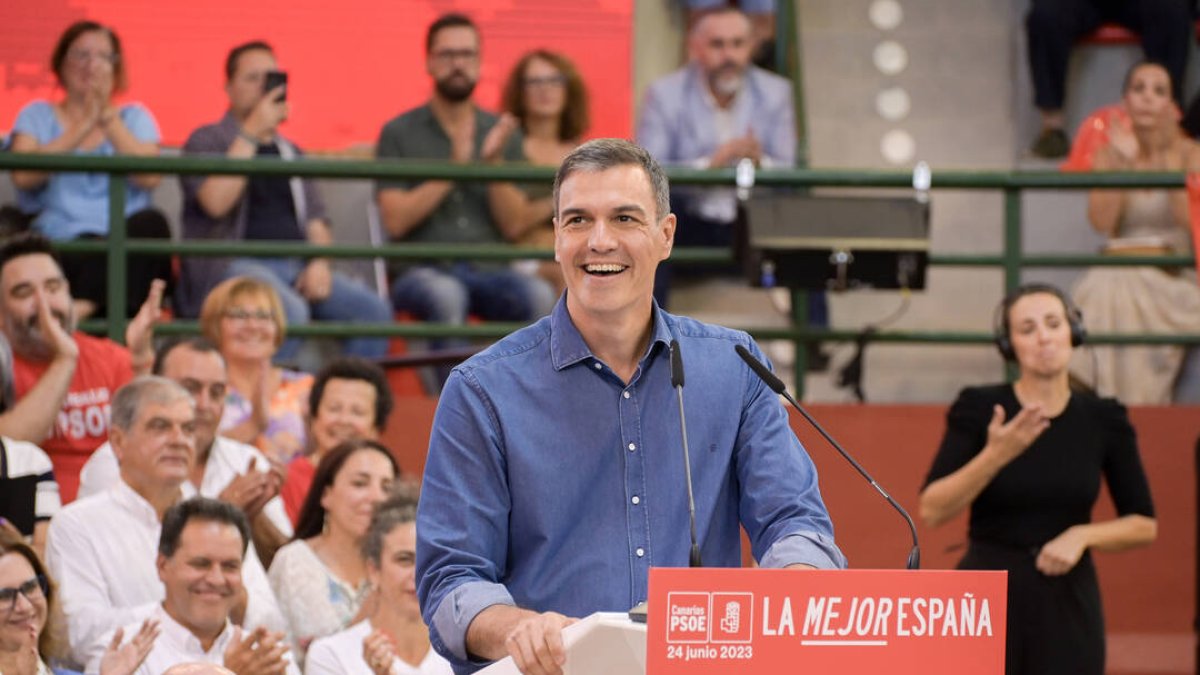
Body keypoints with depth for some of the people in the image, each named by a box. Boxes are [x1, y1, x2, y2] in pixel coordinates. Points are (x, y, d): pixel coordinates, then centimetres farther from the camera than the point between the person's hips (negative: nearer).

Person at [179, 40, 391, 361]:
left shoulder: (289, 151, 27)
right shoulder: (208, 140, 9)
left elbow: (316, 223, 22)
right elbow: (216, 202, -11)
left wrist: (319, 263, -1)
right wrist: (251, 133, -8)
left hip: (296, 268, 6)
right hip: (233, 263, -6)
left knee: (373, 309, -20)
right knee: (289, 310, -38)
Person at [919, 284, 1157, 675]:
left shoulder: (1103, 419, 2)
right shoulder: (978, 409, -4)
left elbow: (1144, 525, 8)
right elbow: (931, 511, -10)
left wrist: (1082, 535, -10)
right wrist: (996, 455, -22)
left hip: (1069, 606, 2)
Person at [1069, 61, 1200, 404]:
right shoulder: (1108, 156, 11)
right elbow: (1101, 221, -5)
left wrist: (1171, 161, -17)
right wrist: (1122, 162, -12)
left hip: (1172, 278, -2)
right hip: (1114, 274, 2)